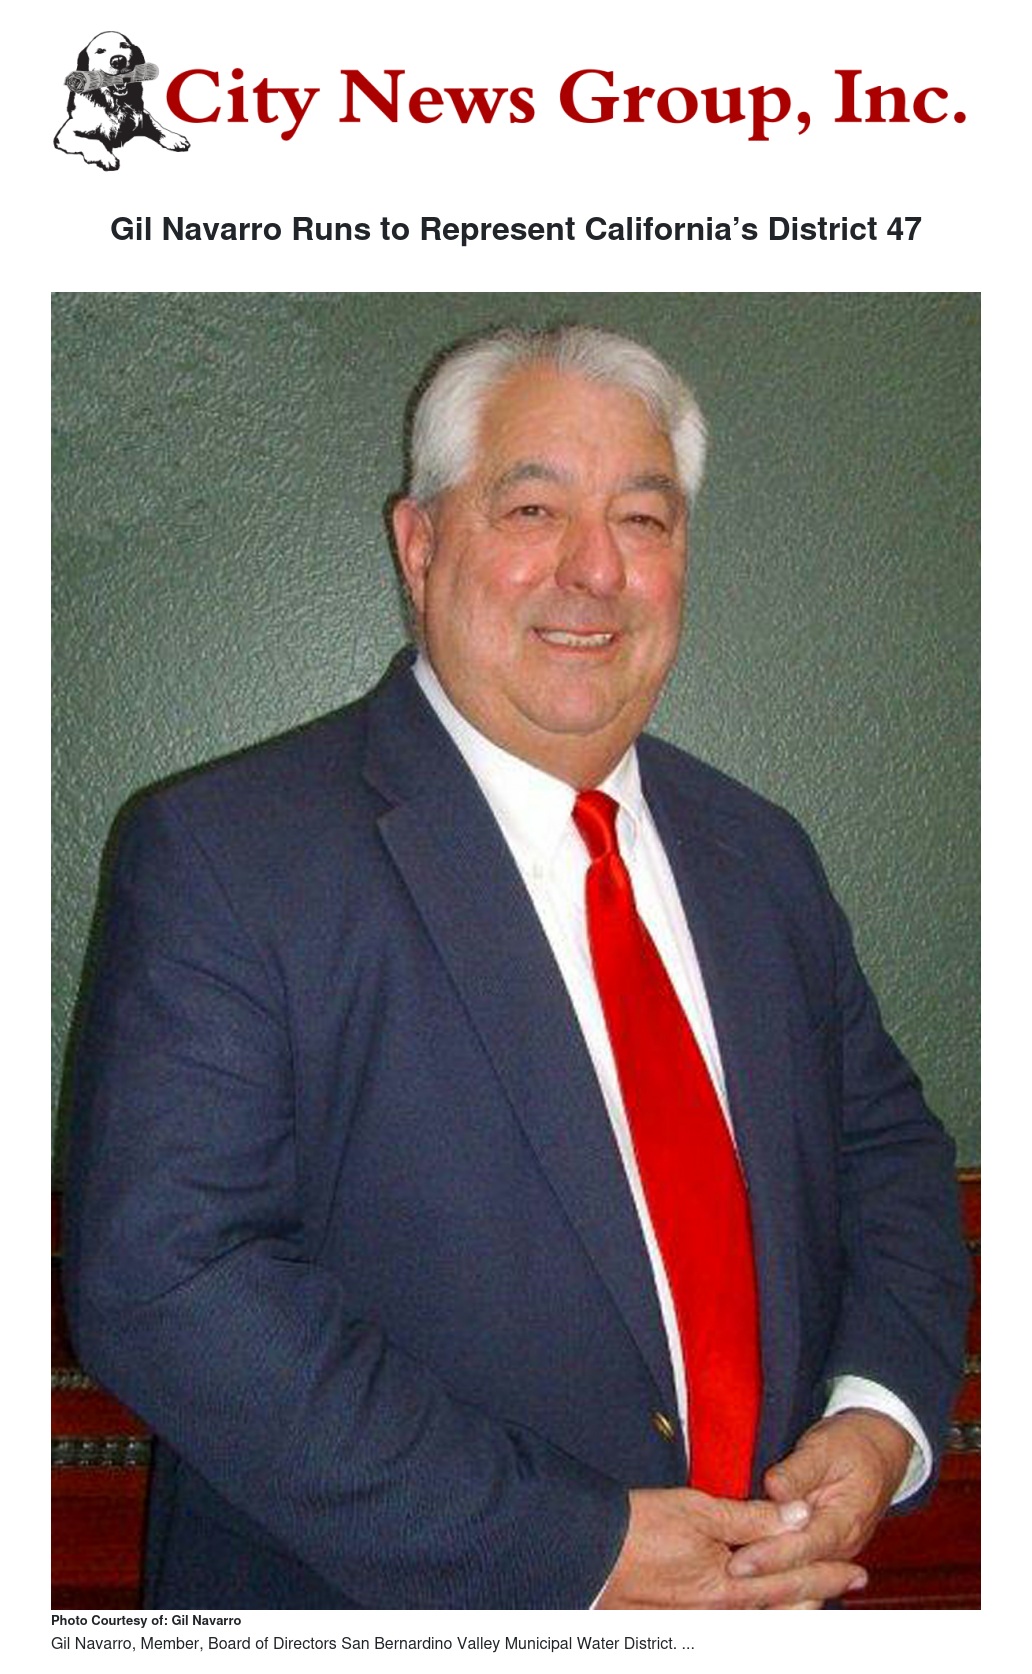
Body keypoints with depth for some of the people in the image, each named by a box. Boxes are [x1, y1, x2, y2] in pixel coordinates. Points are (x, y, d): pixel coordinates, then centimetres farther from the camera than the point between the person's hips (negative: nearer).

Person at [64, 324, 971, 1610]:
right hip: (376, 1605, -5)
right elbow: (157, 1279, -23)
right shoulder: (220, 856, -17)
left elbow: (888, 1151, 9)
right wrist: (574, 1549, -23)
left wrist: (883, 1415, -10)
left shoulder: (762, 860, 2)